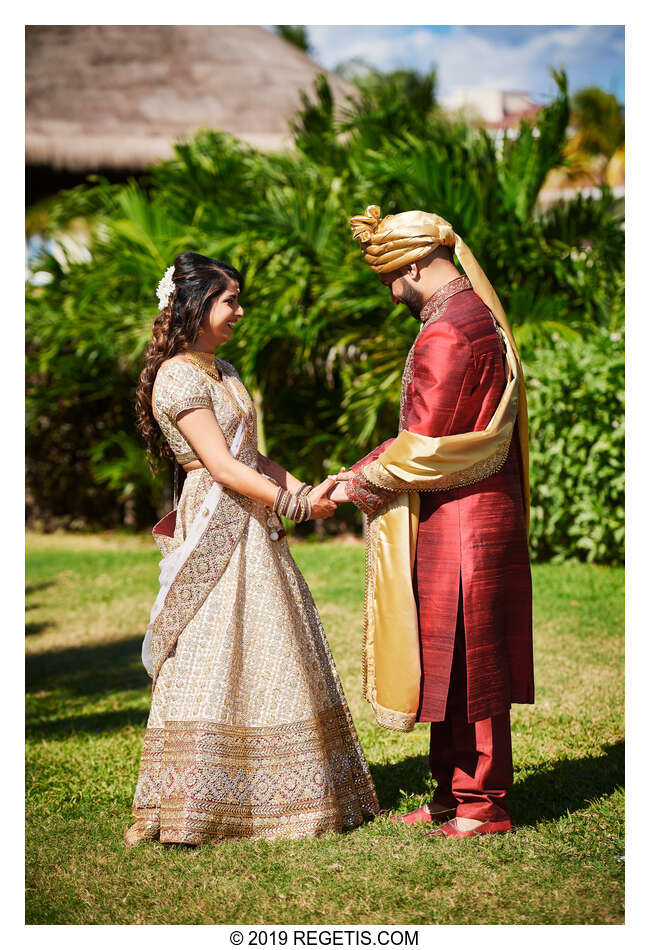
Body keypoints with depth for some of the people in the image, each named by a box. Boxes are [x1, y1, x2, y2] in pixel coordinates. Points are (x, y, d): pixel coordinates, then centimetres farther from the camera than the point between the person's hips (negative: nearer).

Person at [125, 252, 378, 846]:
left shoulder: (222, 372, 17)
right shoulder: (179, 377, -13)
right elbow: (222, 467, -18)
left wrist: (306, 490, 5)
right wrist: (294, 505, -15)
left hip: (252, 528, 10)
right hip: (217, 533, -10)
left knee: (269, 659, 12)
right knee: (216, 661, -7)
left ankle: (272, 795, 21)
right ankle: (190, 806, 2)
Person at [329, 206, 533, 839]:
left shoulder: (445, 335, -19)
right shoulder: (479, 314, 13)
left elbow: (424, 447, -20)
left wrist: (360, 482, -5)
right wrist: (368, 471, 13)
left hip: (460, 522, -10)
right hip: (479, 513, 10)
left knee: (465, 663, -1)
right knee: (453, 661, 15)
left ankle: (483, 807, 10)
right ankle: (454, 791, 25)